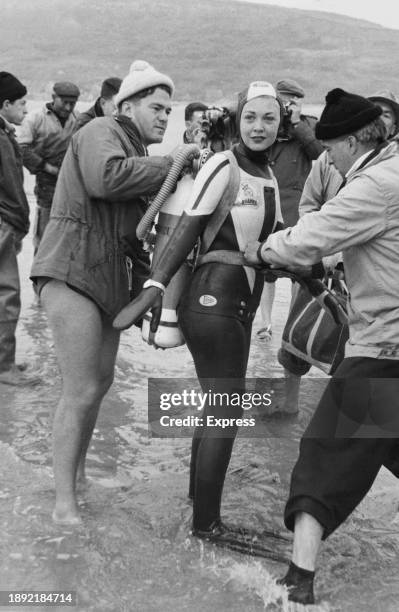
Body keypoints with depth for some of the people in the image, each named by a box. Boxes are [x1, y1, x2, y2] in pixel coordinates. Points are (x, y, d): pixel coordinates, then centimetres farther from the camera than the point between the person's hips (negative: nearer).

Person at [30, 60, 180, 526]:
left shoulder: (138, 156, 22)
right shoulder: (102, 131, -6)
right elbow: (106, 178, -29)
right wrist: (168, 164, -18)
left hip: (107, 279, 9)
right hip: (72, 272, -9)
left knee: (101, 380, 14)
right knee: (82, 391, -9)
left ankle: (77, 469, 32)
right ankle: (64, 503, 1)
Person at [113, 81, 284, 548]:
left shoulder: (268, 178, 12)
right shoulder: (223, 167, -12)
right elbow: (185, 231, -17)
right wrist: (153, 287, -23)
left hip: (241, 304, 8)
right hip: (213, 299, -8)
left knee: (217, 406, 18)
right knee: (227, 412, -2)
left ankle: (197, 494, 35)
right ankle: (206, 523, 13)